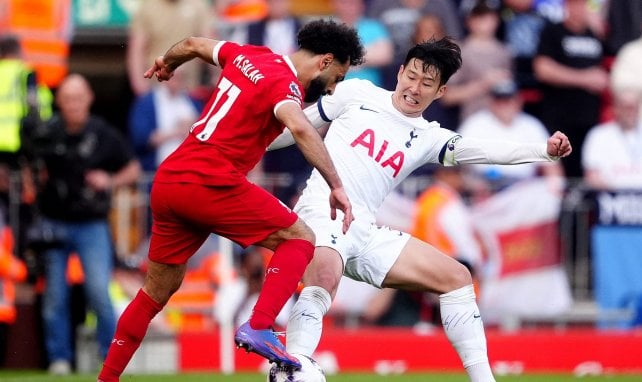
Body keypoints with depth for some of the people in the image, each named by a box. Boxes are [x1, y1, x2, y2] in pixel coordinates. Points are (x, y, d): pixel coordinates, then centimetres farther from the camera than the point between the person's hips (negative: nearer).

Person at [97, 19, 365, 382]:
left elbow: (194, 44, 32)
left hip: (168, 180, 8)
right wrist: (337, 186, -28)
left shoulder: (248, 56, 16)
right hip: (210, 184, -8)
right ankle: (259, 328, -17)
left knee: (158, 290, 19)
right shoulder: (284, 82, -8)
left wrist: (166, 62, 53)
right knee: (299, 238, -1)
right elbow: (299, 126, -29)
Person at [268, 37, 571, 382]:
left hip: (365, 233, 6)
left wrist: (544, 151, -17)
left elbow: (486, 150, -3)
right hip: (323, 212, -6)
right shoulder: (356, 94, 5)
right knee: (324, 276, -39)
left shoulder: (428, 138, 11)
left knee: (456, 277, 3)